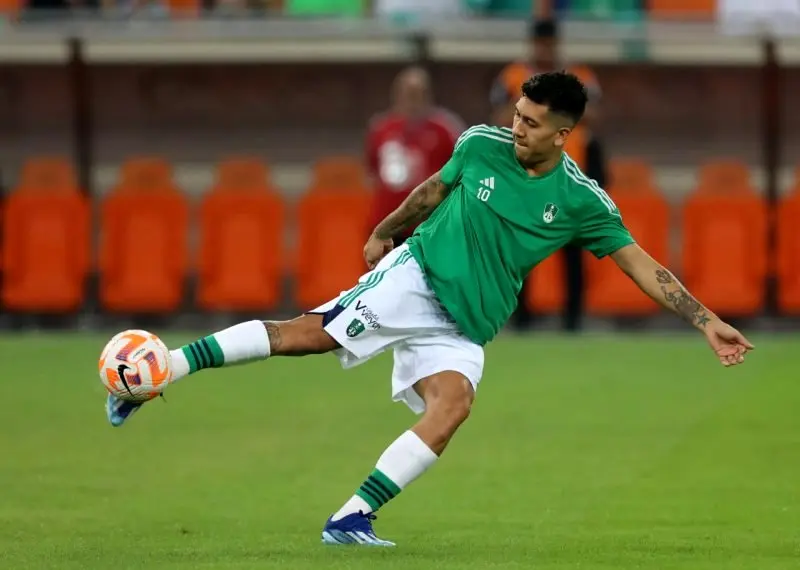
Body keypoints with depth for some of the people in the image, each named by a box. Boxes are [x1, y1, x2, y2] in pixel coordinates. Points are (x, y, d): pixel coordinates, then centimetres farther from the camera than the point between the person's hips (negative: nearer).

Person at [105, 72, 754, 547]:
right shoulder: (481, 144, -3)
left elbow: (640, 263, 0)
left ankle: (352, 518, -24)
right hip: (416, 273, -1)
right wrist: (384, 232, 30)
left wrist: (708, 322, -4)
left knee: (453, 404, -27)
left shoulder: (581, 201, -5)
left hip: (463, 327, 2)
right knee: (312, 331, -22)